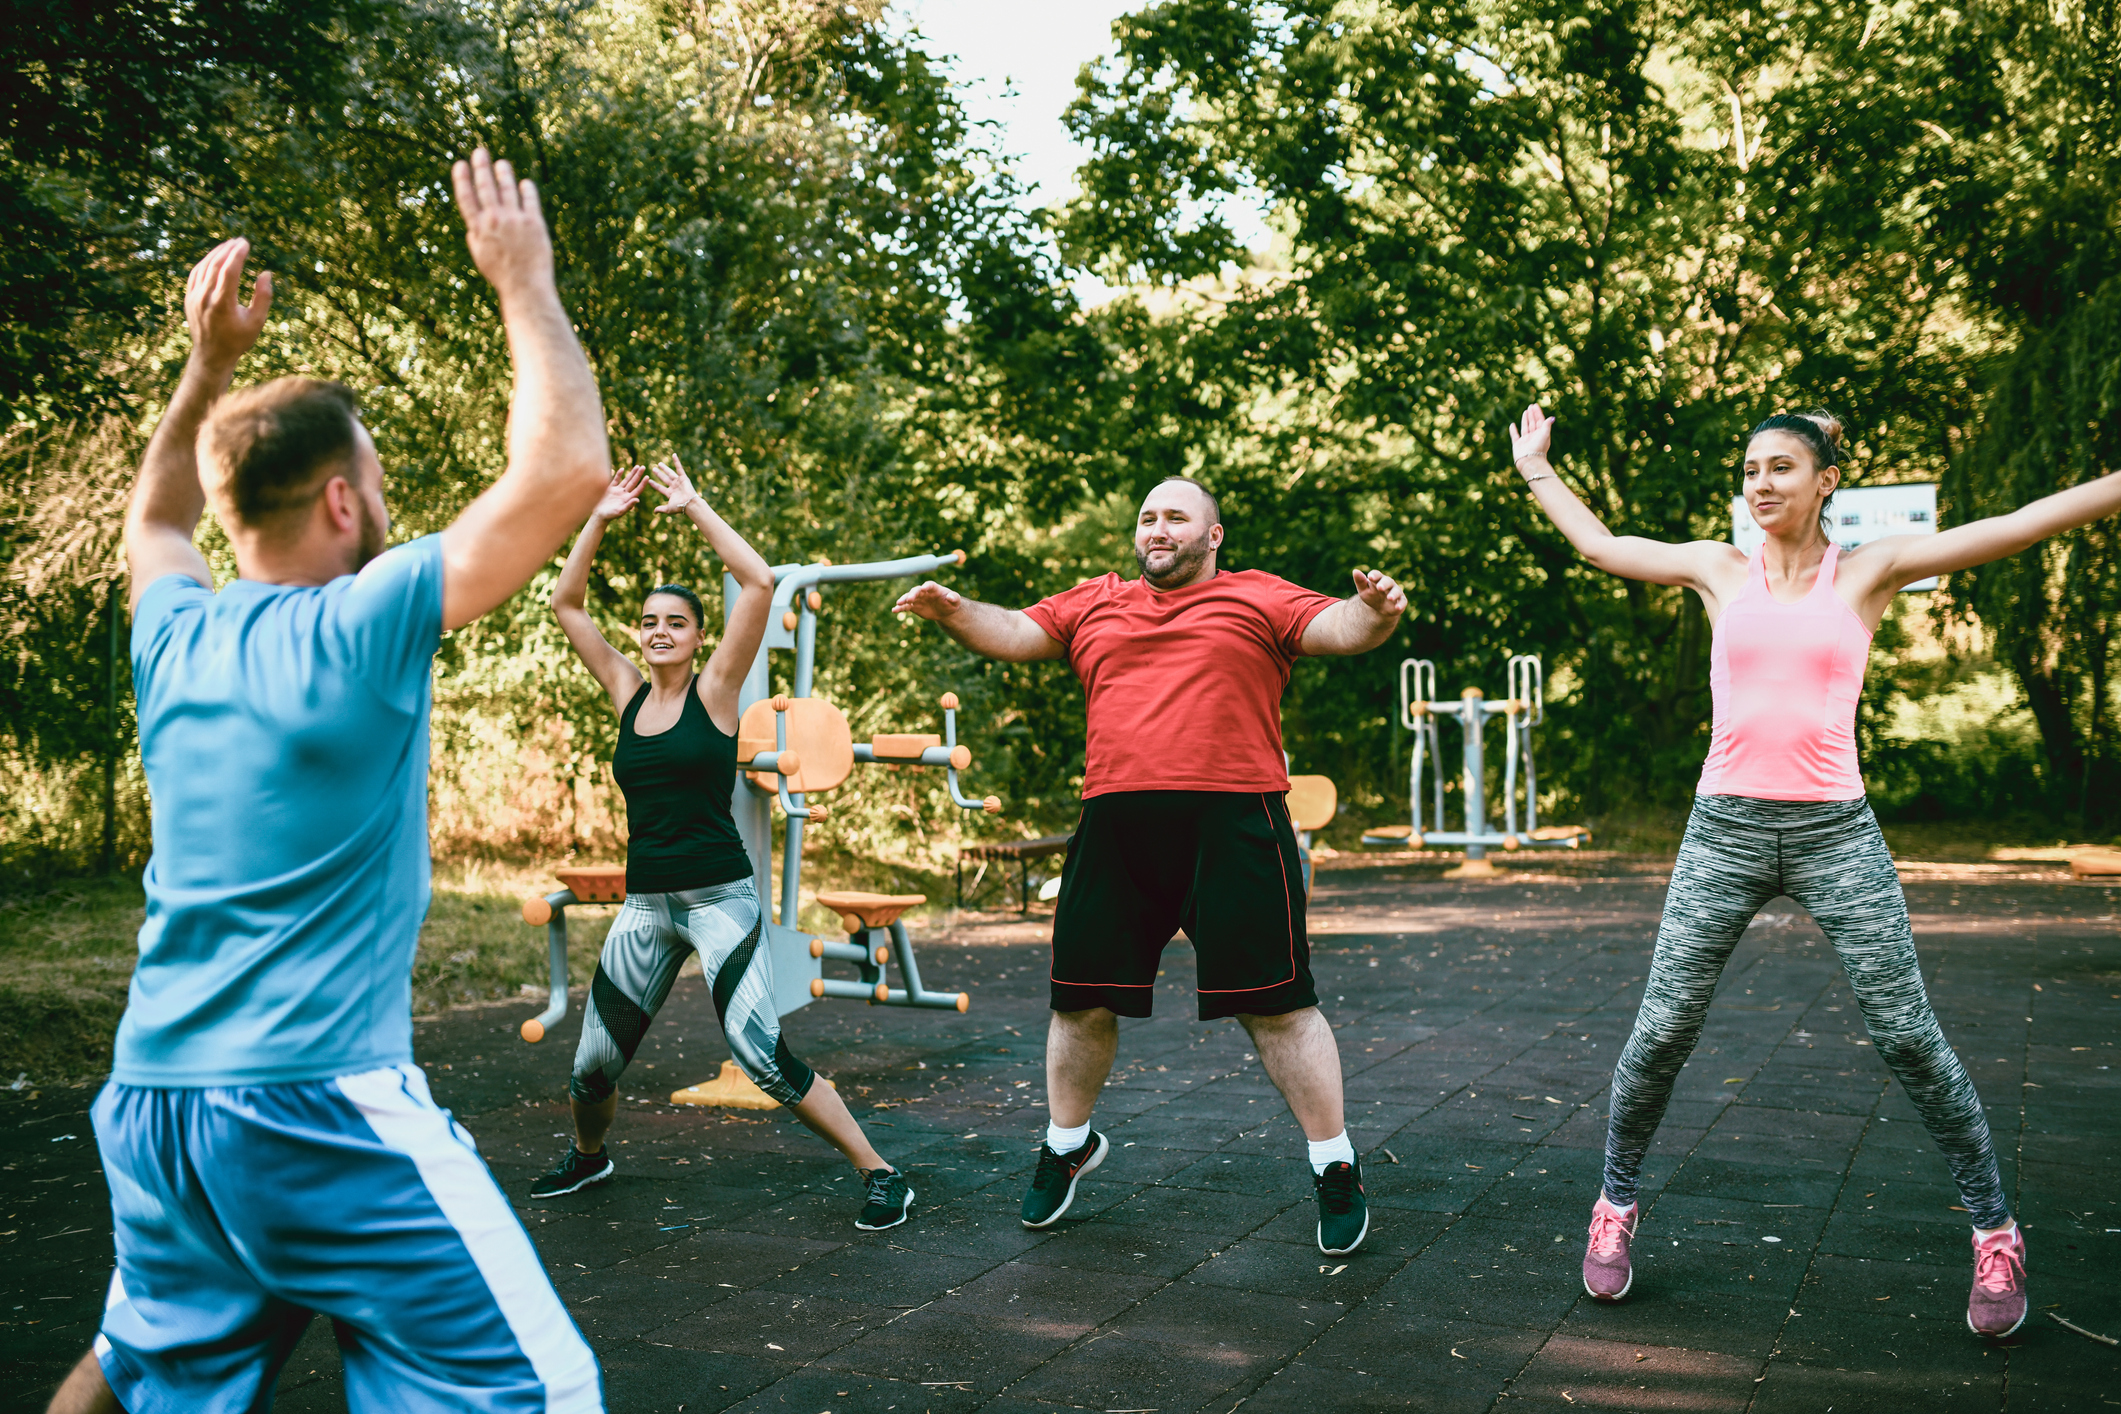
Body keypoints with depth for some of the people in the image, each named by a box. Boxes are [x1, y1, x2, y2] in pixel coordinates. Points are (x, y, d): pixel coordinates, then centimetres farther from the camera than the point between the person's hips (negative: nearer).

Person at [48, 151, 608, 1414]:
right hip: (322, 1113, -8)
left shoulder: (174, 639, 7)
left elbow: (156, 520, 31)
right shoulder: (357, 632, -13)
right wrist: (525, 285, -4)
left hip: (152, 1108, 8)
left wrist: (211, 363, 26)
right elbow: (569, 470, -15)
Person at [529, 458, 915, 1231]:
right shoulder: (627, 693, 9)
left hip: (720, 897, -5)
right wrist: (600, 519, 6)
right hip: (645, 902, 5)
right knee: (593, 1064, 9)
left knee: (763, 1057, -14)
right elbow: (566, 602, 13)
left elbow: (760, 582, -13)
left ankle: (880, 1174, -3)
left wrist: (695, 508, -6)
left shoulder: (715, 689, -2)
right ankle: (588, 1155, 42)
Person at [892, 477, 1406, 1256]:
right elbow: (1015, 632, 13)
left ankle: (1335, 1168, 14)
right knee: (1083, 999, 11)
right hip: (1115, 829, 4)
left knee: (1277, 1004, -1)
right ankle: (1067, 1144, 34)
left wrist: (1374, 612, -27)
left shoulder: (1258, 598, 8)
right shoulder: (1095, 604, 18)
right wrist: (956, 611, -7)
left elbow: (1336, 627, -4)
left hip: (1233, 823, -3)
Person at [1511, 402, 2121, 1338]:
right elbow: (1599, 545, 19)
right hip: (1725, 830, 1)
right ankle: (1615, 1204, 19)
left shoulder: (1870, 571, 4)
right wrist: (1536, 470, 28)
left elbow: (2025, 524, 0)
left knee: (1906, 1036, 0)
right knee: (1661, 1032, 0)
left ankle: (1994, 1232, 18)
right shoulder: (1722, 571, 8)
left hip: (1835, 833, -1)